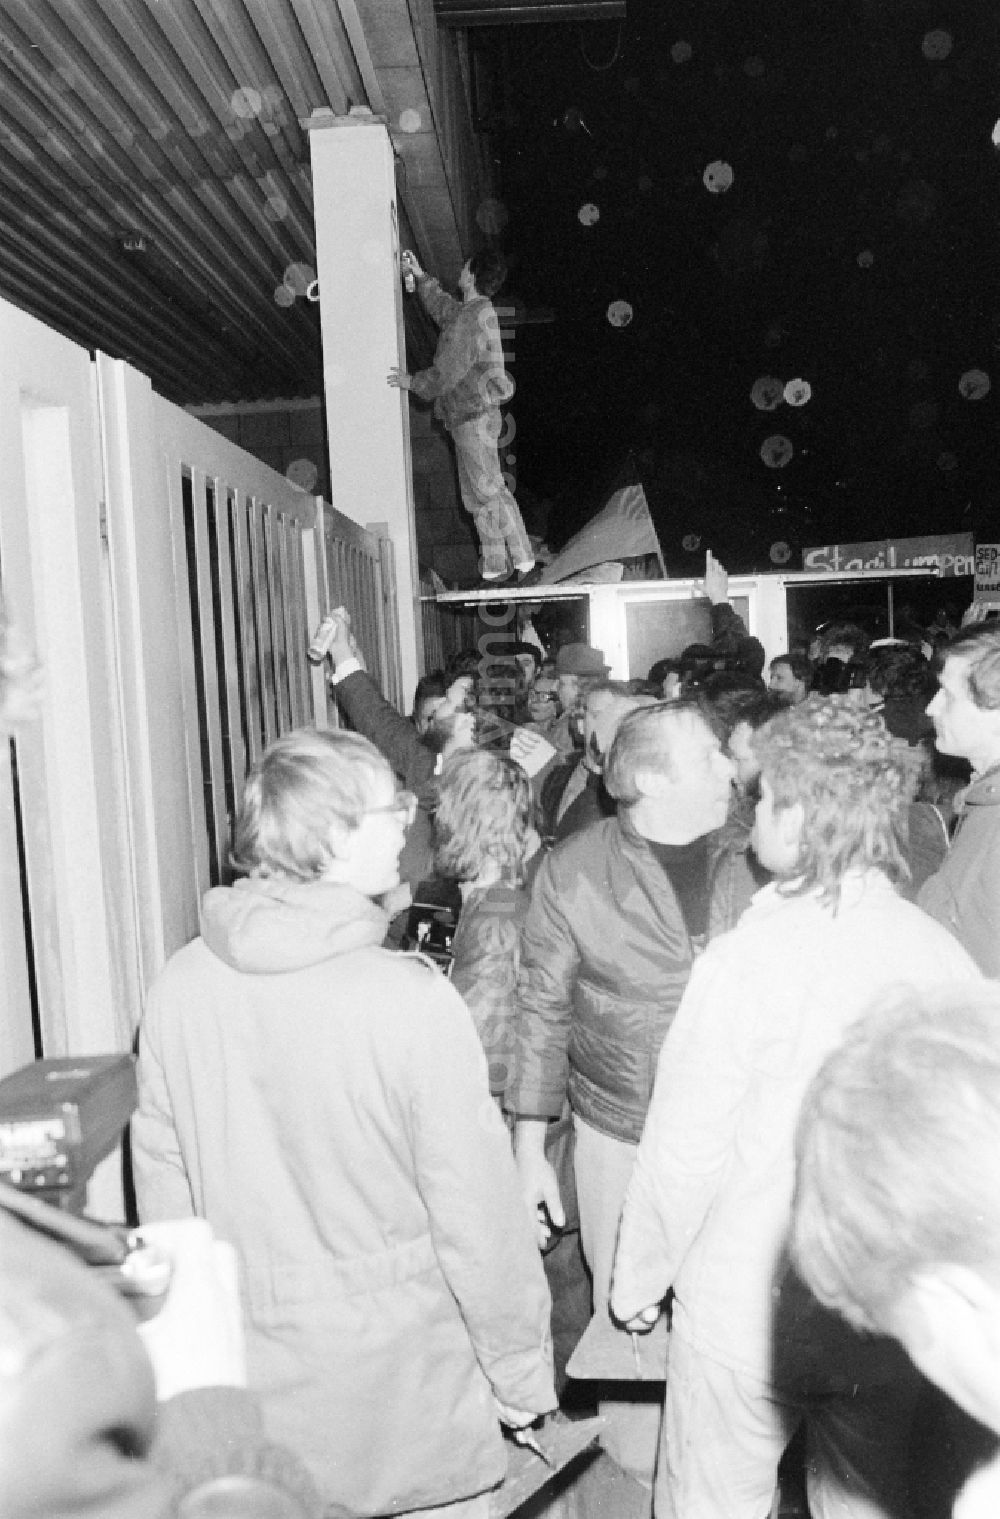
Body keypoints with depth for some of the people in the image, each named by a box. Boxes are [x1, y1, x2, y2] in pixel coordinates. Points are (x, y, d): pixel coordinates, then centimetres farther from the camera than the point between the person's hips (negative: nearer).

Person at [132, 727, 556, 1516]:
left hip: (251, 1370, 4)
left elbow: (160, 1175, 0)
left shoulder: (181, 983, -10)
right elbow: (477, 1208, -18)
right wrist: (522, 1366, -2)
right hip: (399, 1381, -4)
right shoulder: (413, 1000, -24)